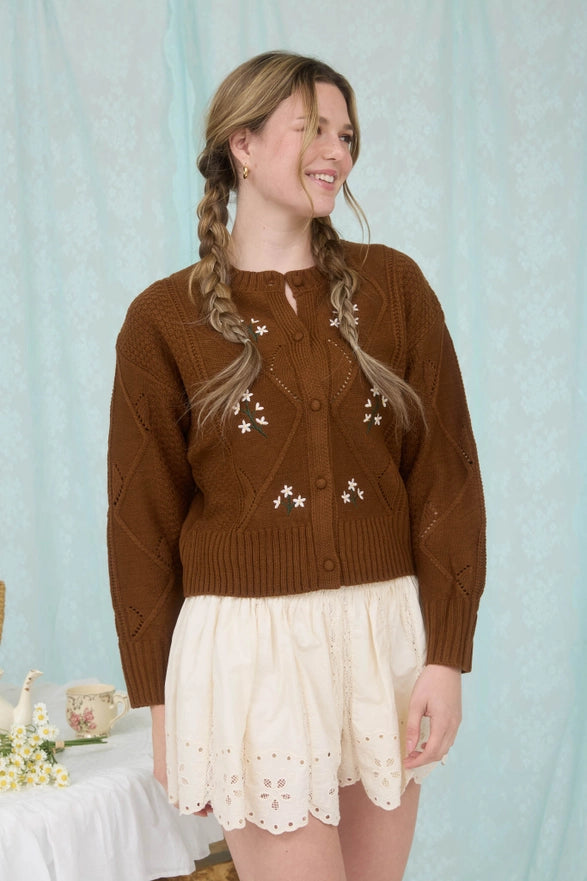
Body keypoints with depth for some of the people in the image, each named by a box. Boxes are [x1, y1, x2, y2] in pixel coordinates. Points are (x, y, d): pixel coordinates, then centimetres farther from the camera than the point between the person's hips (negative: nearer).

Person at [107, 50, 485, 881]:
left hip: (387, 634, 3)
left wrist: (447, 655, -4)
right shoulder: (166, 320, -1)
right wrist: (160, 702, 0)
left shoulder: (391, 285, 4)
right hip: (250, 646, -2)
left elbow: (446, 476, 2)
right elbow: (143, 520, 1)